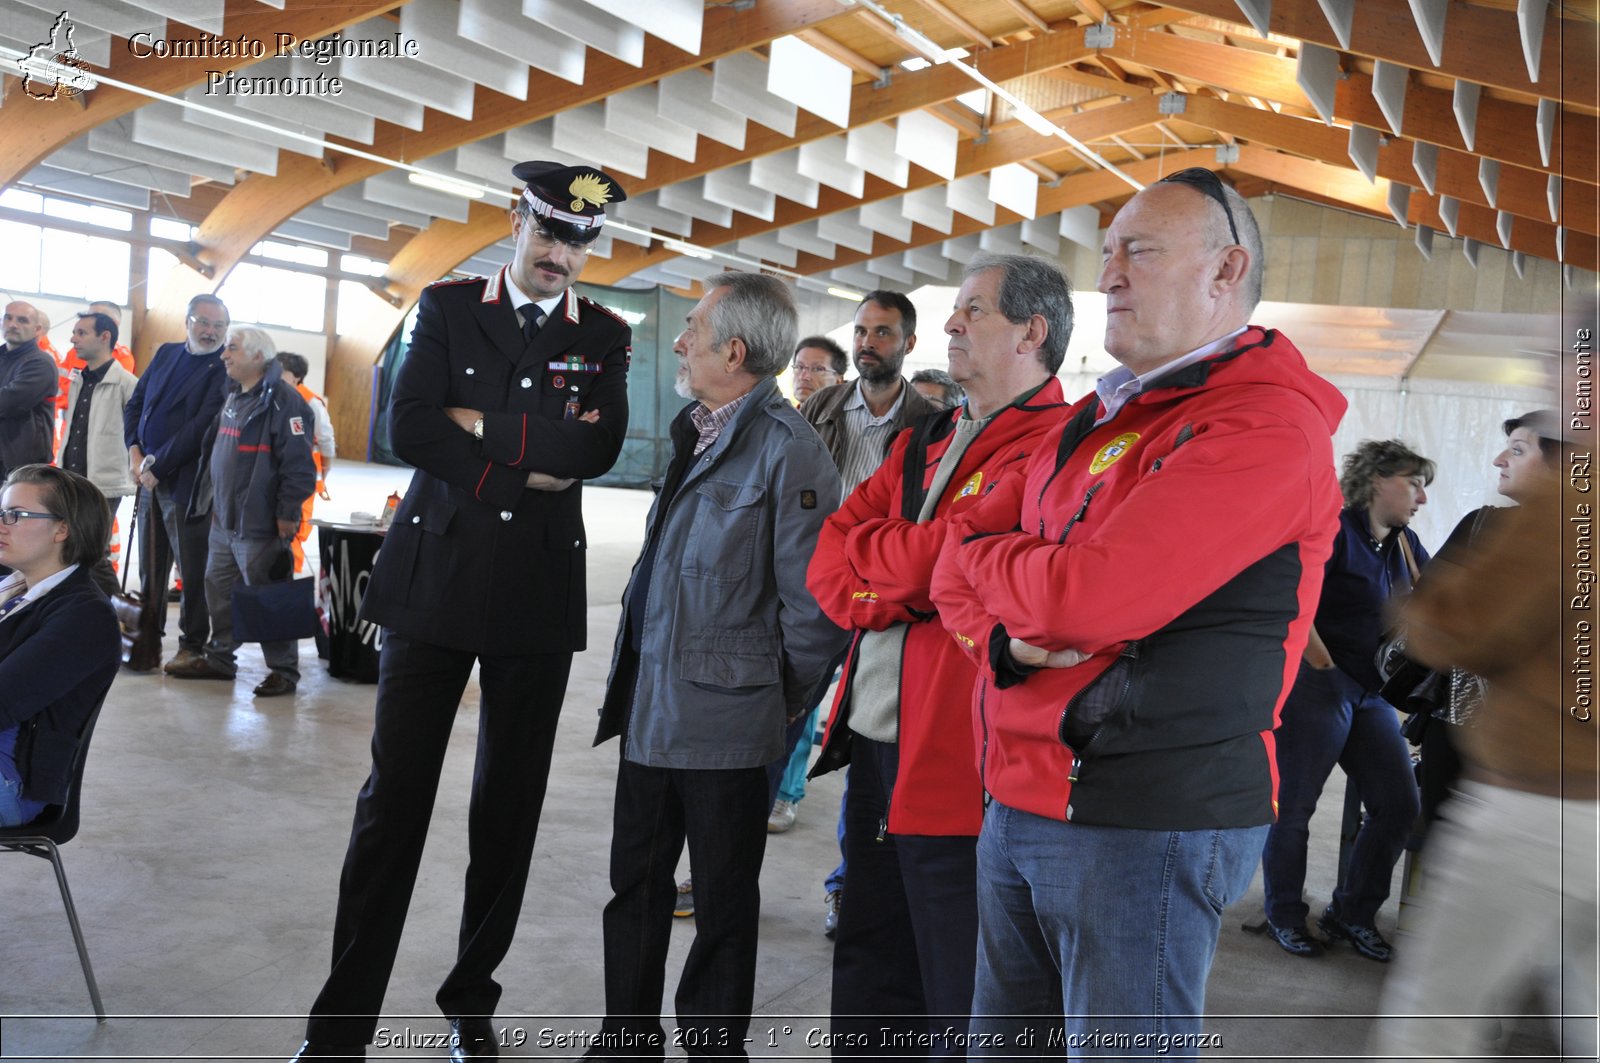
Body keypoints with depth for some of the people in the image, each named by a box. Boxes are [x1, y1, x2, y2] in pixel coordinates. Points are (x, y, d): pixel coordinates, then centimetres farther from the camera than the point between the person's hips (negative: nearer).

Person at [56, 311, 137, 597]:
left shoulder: (126, 383, -10)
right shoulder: (75, 381, 13)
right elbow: (70, 429, 22)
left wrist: (134, 472, -10)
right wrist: (61, 462, 14)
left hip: (104, 485, -7)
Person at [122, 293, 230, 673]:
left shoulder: (225, 369, -9)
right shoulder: (166, 354, 12)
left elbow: (202, 425, -16)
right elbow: (135, 403, 14)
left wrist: (159, 465, -14)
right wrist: (135, 452, 0)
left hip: (186, 481, -6)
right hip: (150, 477, 7)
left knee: (192, 569, 1)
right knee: (150, 565, 14)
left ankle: (193, 645, 11)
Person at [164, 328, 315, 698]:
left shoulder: (283, 400, -16)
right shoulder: (232, 396, 13)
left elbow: (298, 463, -19)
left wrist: (287, 513, -18)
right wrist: (212, 499, 20)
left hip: (260, 525, -9)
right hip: (223, 520, 9)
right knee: (219, 591, 16)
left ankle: (283, 670, 8)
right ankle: (219, 659, 29)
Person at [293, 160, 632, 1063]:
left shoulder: (605, 338, 7)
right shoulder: (447, 307, 6)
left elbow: (600, 446, -10)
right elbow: (409, 427, -9)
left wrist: (482, 425, -12)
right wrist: (531, 468, -10)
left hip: (539, 592, 1)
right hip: (433, 578, -1)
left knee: (511, 804, 9)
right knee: (394, 795, 1)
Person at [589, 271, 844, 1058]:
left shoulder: (786, 448, -16)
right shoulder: (694, 432, 11)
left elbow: (811, 600, -17)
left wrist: (782, 699, -7)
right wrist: (634, 683, 16)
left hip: (724, 722, -8)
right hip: (650, 708, 8)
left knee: (723, 904, 10)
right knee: (636, 884, 19)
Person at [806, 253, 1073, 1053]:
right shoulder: (924, 440, 15)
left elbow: (934, 558, -22)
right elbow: (828, 570, 9)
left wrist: (862, 544, -3)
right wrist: (908, 587, -11)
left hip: (958, 760, -8)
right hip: (873, 743, 8)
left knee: (959, 998, 6)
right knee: (867, 984, 21)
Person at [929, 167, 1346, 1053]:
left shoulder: (1266, 425, -14)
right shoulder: (1096, 418, 14)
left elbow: (1085, 595, -24)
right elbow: (959, 571, 11)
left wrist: (978, 554, -4)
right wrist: (1006, 637, -11)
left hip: (1144, 822, -8)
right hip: (1017, 804, 8)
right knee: (999, 1038, 19)